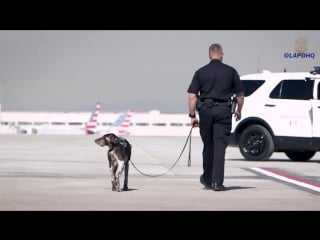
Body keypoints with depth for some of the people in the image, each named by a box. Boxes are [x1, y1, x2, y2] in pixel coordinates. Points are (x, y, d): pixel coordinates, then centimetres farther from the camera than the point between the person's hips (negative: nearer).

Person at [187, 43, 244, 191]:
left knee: (208, 145, 13)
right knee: (220, 146, -3)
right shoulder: (230, 71, 4)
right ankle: (217, 182, -10)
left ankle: (207, 180, 25)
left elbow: (192, 96, -1)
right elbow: (240, 95, 7)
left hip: (205, 110, 1)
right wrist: (238, 111, 21)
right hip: (223, 110, -1)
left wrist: (192, 115, 3)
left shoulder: (200, 72, 5)